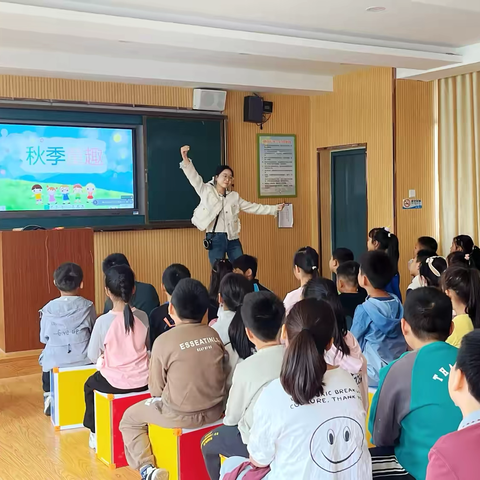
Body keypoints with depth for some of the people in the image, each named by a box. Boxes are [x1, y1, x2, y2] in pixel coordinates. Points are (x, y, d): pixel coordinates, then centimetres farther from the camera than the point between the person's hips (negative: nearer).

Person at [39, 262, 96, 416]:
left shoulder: (49, 309, -7)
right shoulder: (88, 306, -6)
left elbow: (43, 338, 4)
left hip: (55, 362, 1)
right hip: (83, 360, 0)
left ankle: (49, 396, 22)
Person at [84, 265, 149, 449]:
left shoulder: (103, 321, -18)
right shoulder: (142, 317, -7)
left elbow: (93, 357, -7)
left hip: (115, 383, -3)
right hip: (143, 381, 4)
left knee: (90, 385, 29)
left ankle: (95, 432, 35)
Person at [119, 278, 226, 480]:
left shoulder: (164, 340, -15)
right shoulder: (213, 335, -2)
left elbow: (156, 389, -7)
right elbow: (213, 374, 8)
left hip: (180, 415, -5)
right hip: (215, 410, 5)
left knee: (130, 418, 19)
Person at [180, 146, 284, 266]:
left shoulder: (234, 196, 12)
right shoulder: (207, 191, 0)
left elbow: (253, 207, 18)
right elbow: (194, 177, -13)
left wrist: (274, 208, 16)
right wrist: (185, 158, -28)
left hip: (232, 239, 4)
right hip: (215, 239, -4)